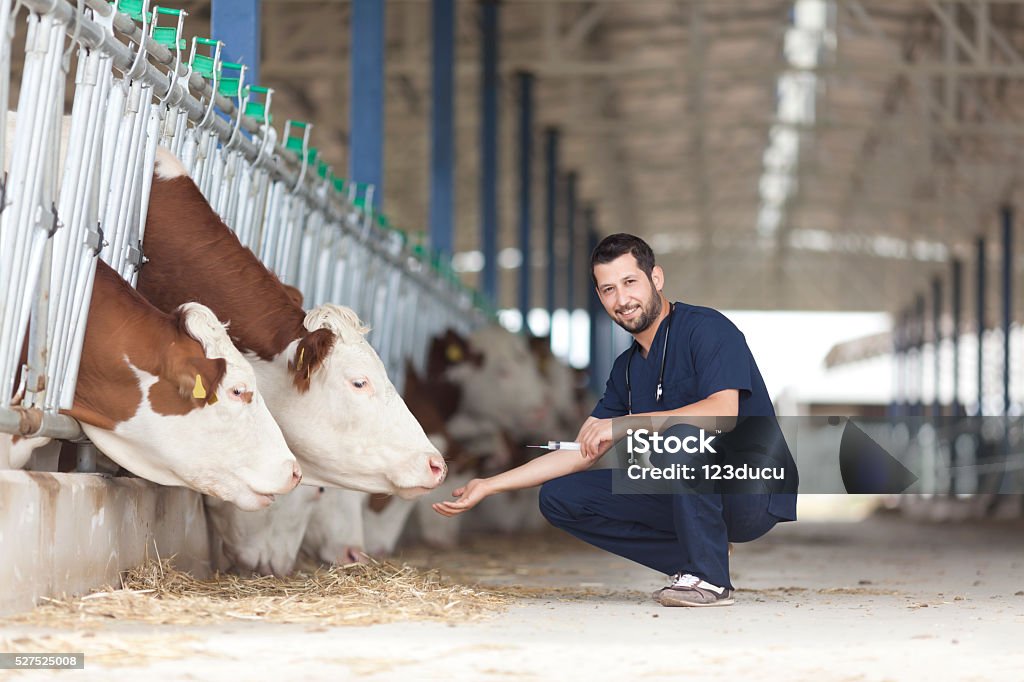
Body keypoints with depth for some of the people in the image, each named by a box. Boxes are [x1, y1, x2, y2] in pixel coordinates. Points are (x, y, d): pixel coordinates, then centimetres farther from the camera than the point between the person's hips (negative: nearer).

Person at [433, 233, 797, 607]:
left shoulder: (707, 328, -12)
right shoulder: (628, 368, 12)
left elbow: (723, 412, -29)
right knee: (561, 497, 1)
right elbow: (581, 452, 15)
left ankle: (709, 578, -23)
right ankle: (695, 562, 0)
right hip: (682, 498, 8)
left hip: (755, 494, -8)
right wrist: (489, 486, 10)